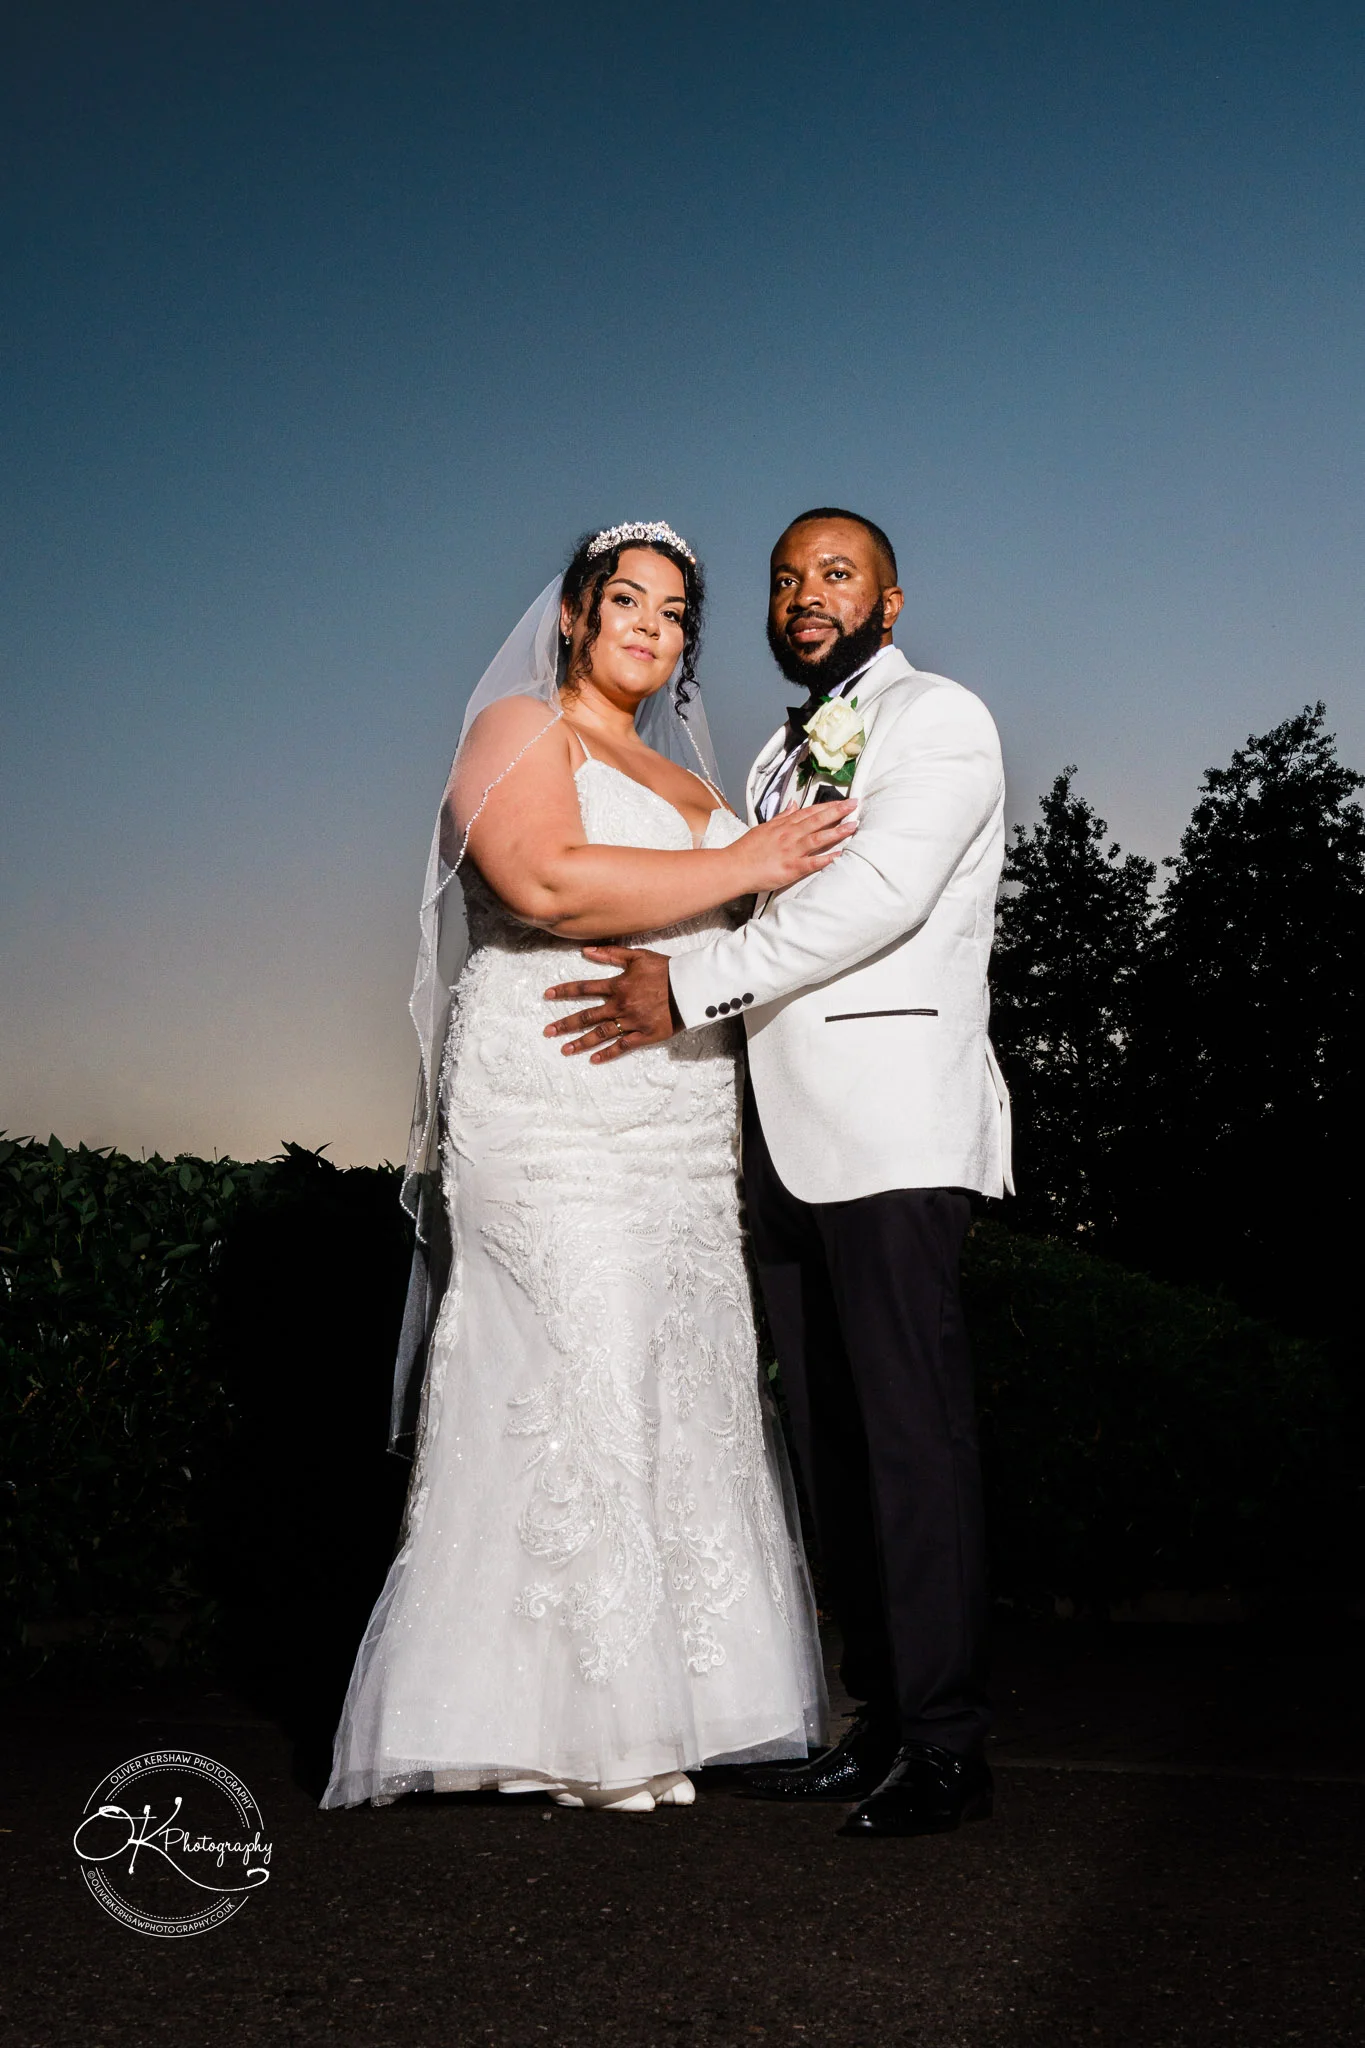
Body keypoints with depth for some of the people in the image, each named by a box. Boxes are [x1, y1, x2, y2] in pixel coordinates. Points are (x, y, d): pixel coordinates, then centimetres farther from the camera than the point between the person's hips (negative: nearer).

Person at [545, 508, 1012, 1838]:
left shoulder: (938, 720, 2)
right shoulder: (779, 759, 26)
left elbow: (877, 892, -13)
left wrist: (692, 989, -15)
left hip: (890, 1127, -7)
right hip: (783, 1140, 7)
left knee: (911, 1434, -8)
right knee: (831, 1443, 7)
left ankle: (946, 1745, 0)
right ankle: (881, 1721, 14)